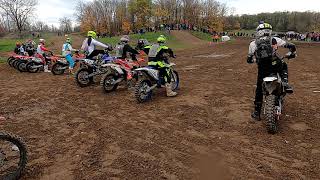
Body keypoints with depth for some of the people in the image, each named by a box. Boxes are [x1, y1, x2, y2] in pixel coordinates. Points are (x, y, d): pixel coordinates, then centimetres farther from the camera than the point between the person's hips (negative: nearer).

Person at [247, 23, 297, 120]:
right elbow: (291, 46, 5)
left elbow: (249, 60, 8)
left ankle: (257, 112, 19)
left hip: (262, 69, 0)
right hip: (276, 66, 0)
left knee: (259, 90, 16)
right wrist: (292, 53, 26)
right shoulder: (274, 40, 1)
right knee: (284, 65, 37)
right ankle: (285, 83, 15)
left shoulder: (253, 44, 2)